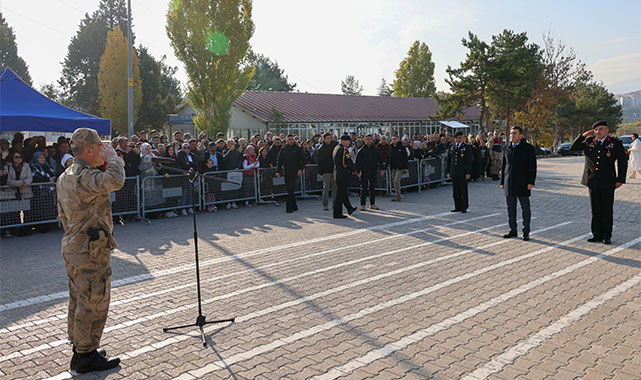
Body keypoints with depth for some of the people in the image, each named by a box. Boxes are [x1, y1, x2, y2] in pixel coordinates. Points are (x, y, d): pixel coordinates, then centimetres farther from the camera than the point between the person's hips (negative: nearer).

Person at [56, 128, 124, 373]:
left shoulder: (66, 176, 13)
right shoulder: (85, 176, -21)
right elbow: (115, 180, -39)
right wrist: (112, 157, -21)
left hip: (73, 247, 10)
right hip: (91, 251, -10)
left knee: (79, 301, 18)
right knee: (93, 303, 0)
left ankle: (79, 347, 30)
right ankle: (86, 355, 9)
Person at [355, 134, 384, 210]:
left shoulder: (375, 150, 7)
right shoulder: (362, 150, 1)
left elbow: (380, 159, 12)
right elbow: (357, 161, 0)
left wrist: (381, 169, 2)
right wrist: (358, 171, -7)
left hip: (373, 172, 3)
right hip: (364, 172, -3)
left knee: (373, 188, 9)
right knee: (364, 189, -3)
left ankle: (372, 204, 17)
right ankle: (363, 205, 2)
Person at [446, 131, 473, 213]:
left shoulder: (466, 147, -2)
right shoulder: (451, 147, 11)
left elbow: (469, 161, -6)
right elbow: (449, 160, 15)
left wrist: (468, 173, -12)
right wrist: (448, 172, 10)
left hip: (463, 173, -4)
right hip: (454, 173, 4)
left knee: (463, 191, 2)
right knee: (455, 191, 7)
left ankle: (464, 208, 10)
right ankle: (457, 207, 16)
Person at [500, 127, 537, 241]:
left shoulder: (528, 148, -3)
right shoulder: (507, 149, 11)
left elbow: (533, 166, -6)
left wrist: (531, 182, -13)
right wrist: (502, 182, 12)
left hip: (523, 183, -4)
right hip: (509, 184, 5)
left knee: (525, 209, 1)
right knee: (510, 209, 8)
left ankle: (526, 232, 8)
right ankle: (513, 231, 18)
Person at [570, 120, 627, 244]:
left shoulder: (615, 143, 0)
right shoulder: (589, 142, 7)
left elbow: (623, 161, 2)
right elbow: (573, 148, 8)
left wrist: (620, 180, -3)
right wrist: (583, 136, -3)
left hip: (608, 183, -3)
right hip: (593, 182, 3)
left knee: (607, 210, 1)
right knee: (595, 210, 7)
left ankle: (607, 235, 10)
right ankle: (597, 234, 14)